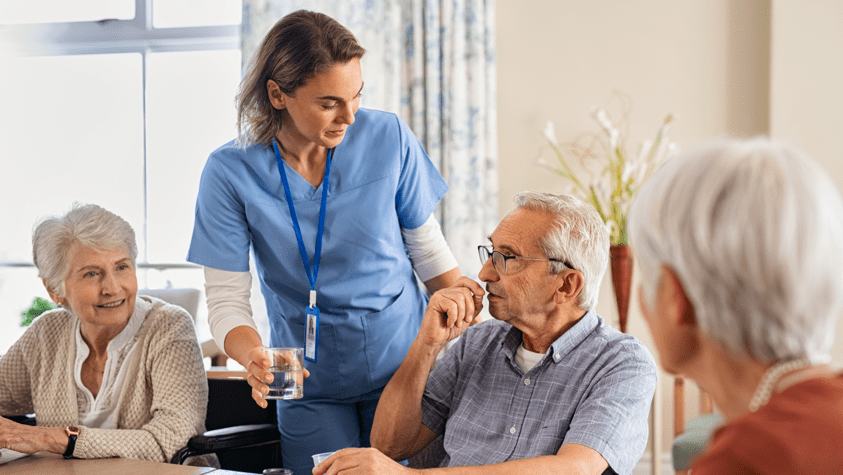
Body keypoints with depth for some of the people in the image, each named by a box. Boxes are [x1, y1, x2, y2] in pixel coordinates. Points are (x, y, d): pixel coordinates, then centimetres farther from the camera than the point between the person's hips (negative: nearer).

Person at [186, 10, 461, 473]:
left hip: (403, 365, 1)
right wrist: (254, 359, -33)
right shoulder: (230, 173, -14)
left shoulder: (389, 138, -10)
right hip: (311, 385, -1)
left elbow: (428, 251, 1)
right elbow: (226, 297, -13)